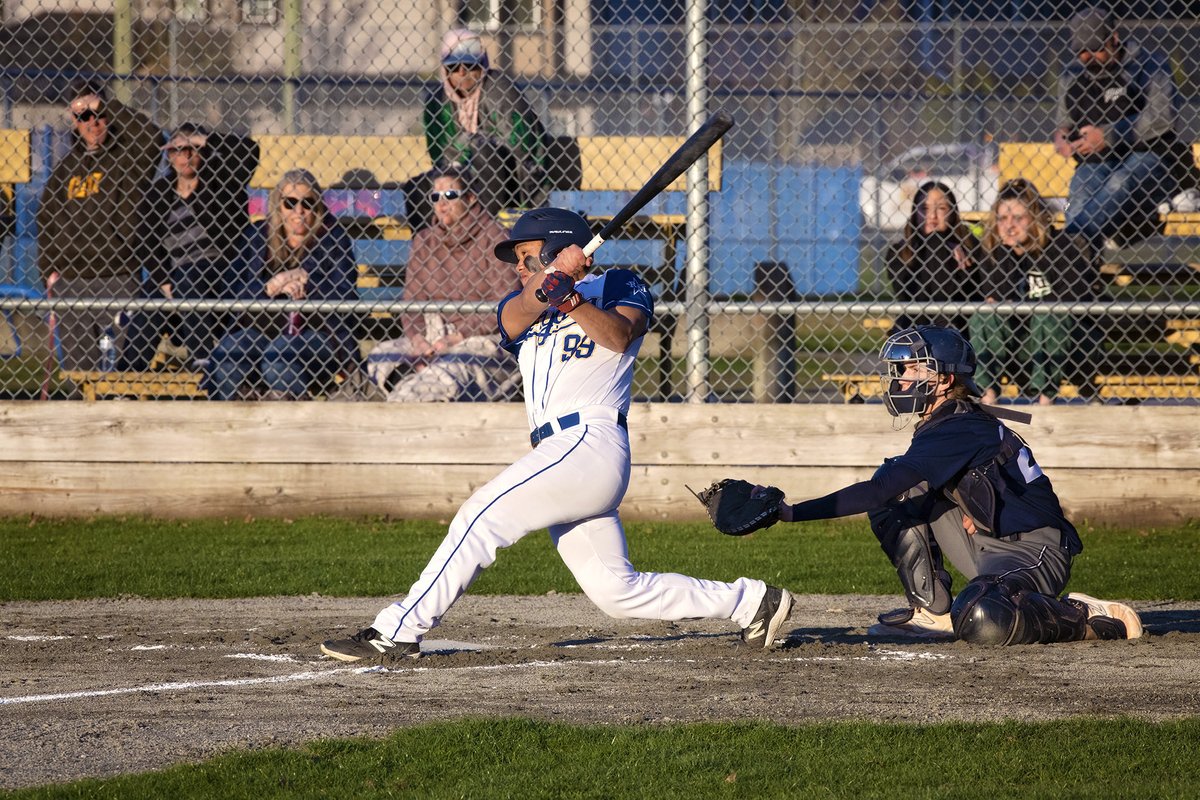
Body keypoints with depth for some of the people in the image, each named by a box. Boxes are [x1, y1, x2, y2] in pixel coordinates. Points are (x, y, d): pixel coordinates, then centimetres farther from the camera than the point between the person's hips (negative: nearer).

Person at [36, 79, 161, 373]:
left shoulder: (124, 160, 2)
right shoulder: (66, 167, 14)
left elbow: (149, 136, -19)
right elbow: (46, 220, 17)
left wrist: (106, 105, -12)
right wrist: (49, 271, 7)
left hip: (117, 281, -4)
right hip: (69, 281, 4)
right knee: (76, 367, 5)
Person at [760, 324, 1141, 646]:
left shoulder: (956, 432, -19)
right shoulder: (949, 425, 12)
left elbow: (878, 491, -27)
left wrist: (793, 512, -30)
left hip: (1032, 552, -10)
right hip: (987, 549, 10)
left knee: (978, 622, -38)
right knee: (900, 494, 6)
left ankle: (1086, 618, -14)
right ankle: (934, 612, 7)